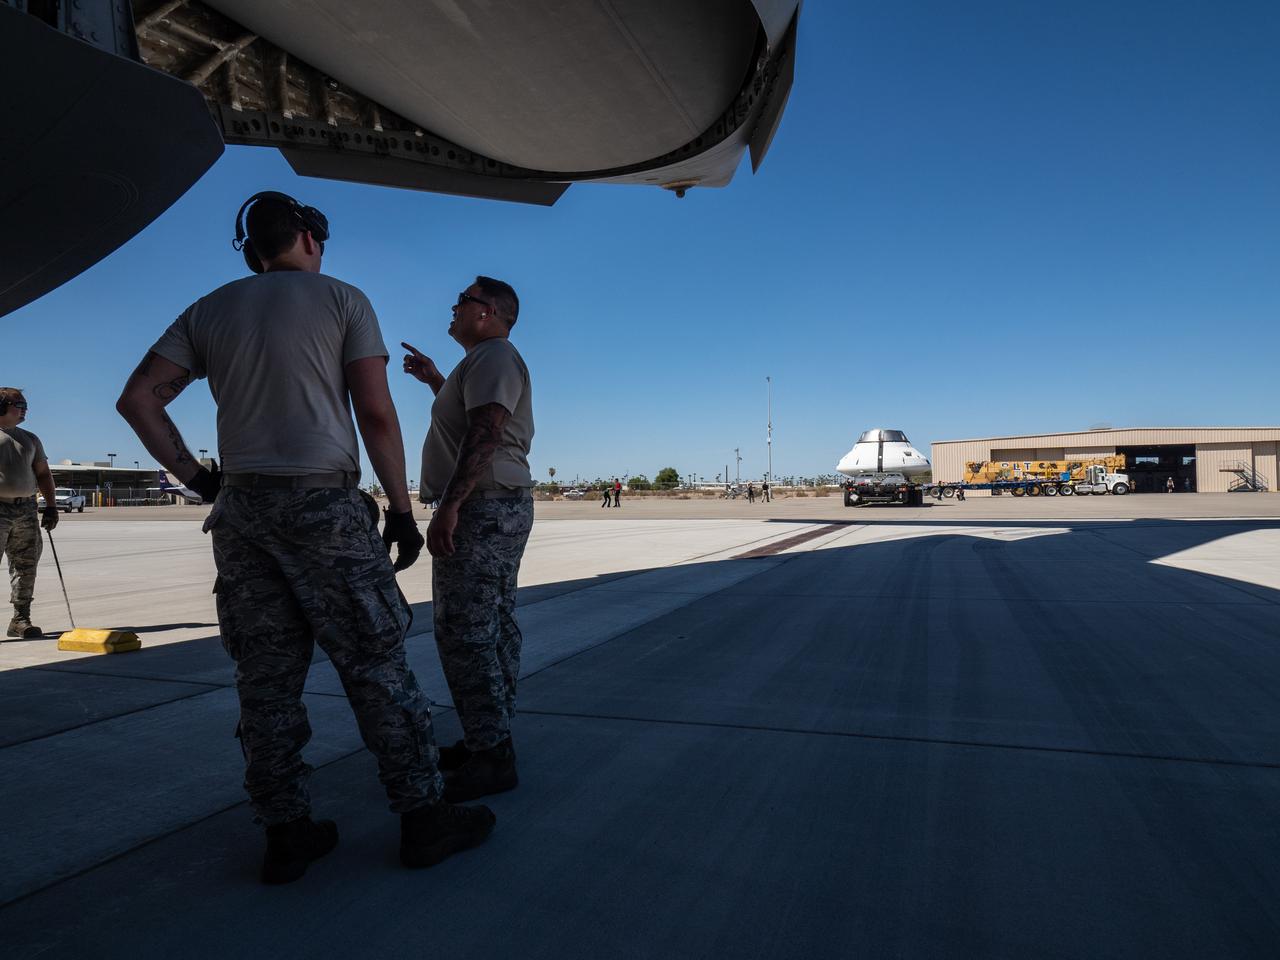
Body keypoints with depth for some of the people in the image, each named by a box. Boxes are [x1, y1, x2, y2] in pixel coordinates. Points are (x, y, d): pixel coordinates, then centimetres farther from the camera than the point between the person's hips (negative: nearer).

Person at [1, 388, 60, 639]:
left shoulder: (30, 439, 19)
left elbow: (43, 473, 22)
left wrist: (51, 506, 13)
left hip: (26, 509, 5)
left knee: (25, 565, 4)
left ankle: (20, 620, 10)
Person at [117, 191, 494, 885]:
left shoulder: (209, 311, 15)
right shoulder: (342, 299, 3)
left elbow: (137, 398, 7)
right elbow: (377, 414, -6)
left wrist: (195, 477, 10)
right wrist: (402, 509, -2)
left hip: (241, 508, 5)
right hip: (324, 503, -5)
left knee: (267, 678, 8)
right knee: (376, 665, 0)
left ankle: (287, 833, 15)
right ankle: (423, 817, 7)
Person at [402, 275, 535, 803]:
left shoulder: (492, 356, -10)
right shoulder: (486, 361, 25)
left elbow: (486, 431, -24)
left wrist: (450, 506, -29)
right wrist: (435, 380, 35)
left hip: (482, 507, -11)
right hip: (502, 508, 11)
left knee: (464, 631, -12)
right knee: (494, 627, 13)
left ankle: (490, 755, -8)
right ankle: (491, 739, 21)